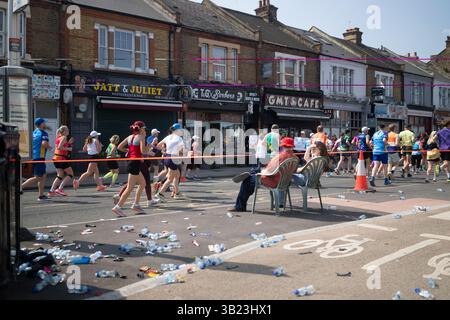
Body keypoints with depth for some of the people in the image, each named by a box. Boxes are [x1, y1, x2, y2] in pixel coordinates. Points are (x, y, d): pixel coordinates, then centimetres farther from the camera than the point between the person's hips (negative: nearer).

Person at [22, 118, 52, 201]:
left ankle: (41, 195, 13)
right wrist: (49, 147, -4)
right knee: (38, 178, -5)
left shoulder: (34, 132, 14)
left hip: (33, 156, 9)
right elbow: (44, 143, -24)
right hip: (39, 157, -9)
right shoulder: (43, 133, -9)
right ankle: (20, 187, -10)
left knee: (43, 176, 13)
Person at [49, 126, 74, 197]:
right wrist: (68, 148, -14)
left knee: (60, 176, 14)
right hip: (61, 158, -9)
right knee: (70, 174, 1)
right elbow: (59, 147, -23)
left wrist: (69, 143, 16)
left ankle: (51, 191, 9)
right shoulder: (64, 137, -11)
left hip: (56, 158, 9)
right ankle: (60, 189, -6)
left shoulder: (58, 137, 16)